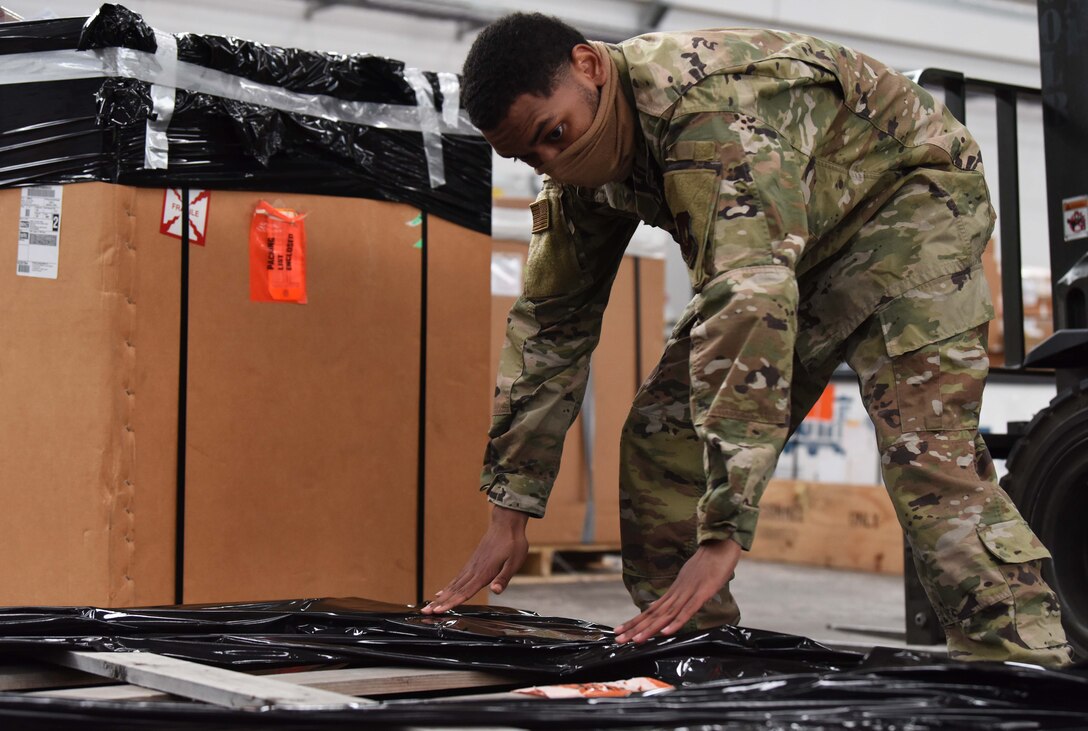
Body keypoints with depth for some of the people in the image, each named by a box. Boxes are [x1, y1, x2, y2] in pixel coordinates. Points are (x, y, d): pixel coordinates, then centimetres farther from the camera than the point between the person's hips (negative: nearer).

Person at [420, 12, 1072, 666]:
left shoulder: (710, 105, -36)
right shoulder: (581, 167, -8)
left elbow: (747, 301, -45)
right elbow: (551, 322, -1)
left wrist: (721, 537, -49)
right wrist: (509, 514, -5)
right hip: (800, 253, 8)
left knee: (927, 452, -26)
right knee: (660, 441, -3)